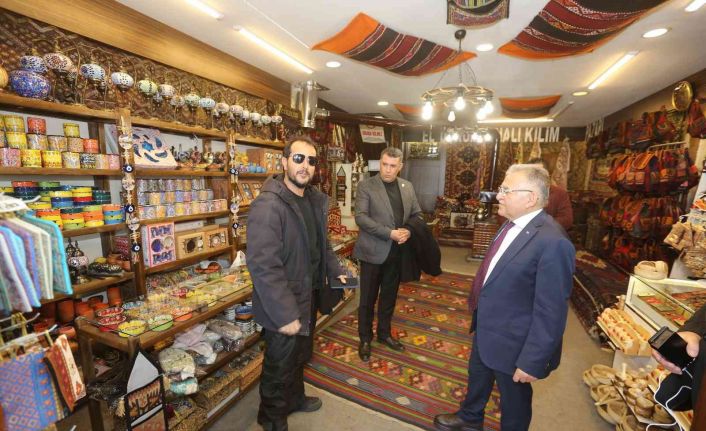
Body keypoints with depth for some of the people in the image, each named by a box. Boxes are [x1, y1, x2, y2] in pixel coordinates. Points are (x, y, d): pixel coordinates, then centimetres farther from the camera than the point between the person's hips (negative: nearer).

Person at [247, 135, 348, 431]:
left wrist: (336, 271, 1)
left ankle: (295, 398, 55)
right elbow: (263, 266, -27)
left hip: (309, 298, 8)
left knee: (299, 358, 28)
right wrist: (285, 315, -25)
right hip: (284, 309, -7)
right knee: (279, 368, 16)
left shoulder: (315, 200, 3)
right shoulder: (268, 206, -24)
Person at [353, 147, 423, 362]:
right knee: (368, 299, 9)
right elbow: (361, 217, -17)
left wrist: (409, 231, -9)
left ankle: (384, 334, 39)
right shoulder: (366, 186, -9)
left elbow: (417, 214, 12)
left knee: (389, 297, 19)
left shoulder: (407, 187, 7)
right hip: (373, 251, -4)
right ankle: (365, 339, 29)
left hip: (397, 251, 5)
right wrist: (390, 233, -23)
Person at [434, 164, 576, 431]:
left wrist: (532, 361, -20)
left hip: (512, 343, -8)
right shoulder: (513, 224, -2)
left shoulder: (552, 242, -30)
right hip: (486, 328, 9)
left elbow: (550, 313, -26)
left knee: (514, 403, 20)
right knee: (477, 377, 30)